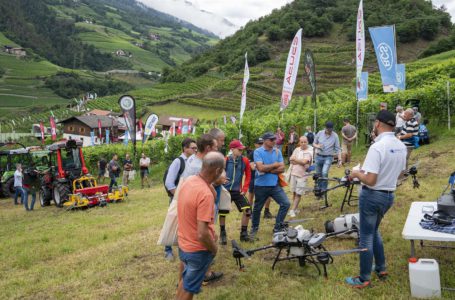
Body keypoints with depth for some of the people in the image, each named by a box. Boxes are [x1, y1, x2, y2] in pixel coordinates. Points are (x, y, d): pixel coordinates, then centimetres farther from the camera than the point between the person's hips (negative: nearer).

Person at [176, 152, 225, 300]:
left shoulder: (189, 180, -5)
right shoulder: (205, 193, -32)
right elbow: (202, 235, -31)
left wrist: (209, 183, -1)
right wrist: (214, 249, -14)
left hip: (183, 244, 8)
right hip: (198, 249, -7)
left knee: (184, 281, 29)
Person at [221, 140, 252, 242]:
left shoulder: (245, 160, -3)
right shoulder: (225, 160, -9)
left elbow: (248, 175, 7)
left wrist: (244, 189, 2)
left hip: (238, 191, 1)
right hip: (225, 190, -1)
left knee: (247, 210, -9)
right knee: (222, 212, 4)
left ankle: (244, 233, 9)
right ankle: (222, 234, 25)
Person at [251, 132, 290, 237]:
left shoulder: (277, 152, 4)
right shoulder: (258, 152, -9)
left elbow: (282, 168, -3)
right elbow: (261, 168, -21)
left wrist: (268, 170, -14)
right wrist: (275, 165, -9)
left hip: (275, 185, 4)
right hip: (261, 185, -4)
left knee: (286, 203, -6)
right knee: (257, 208, 10)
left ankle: (277, 228, 10)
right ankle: (254, 229, 32)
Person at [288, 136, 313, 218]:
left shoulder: (309, 151, -7)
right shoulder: (297, 149, 8)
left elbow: (304, 162, -18)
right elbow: (291, 160, -1)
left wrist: (295, 159, -6)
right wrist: (300, 162, -13)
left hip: (302, 175, -4)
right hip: (294, 173, 5)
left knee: (298, 194, -2)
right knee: (294, 192, 11)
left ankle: (292, 210, 0)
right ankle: (295, 208, 25)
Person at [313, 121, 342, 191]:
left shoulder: (335, 136, -8)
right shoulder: (320, 133, -3)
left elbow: (337, 149, -4)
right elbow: (314, 143, 8)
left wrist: (340, 160, -10)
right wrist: (317, 146, -14)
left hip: (328, 157, -3)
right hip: (319, 157, 3)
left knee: (324, 173, -22)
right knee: (318, 174, 10)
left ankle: (324, 190, -9)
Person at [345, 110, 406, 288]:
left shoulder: (377, 147, -24)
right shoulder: (401, 147, 1)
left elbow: (370, 180, -28)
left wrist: (356, 174, -8)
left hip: (372, 196, -8)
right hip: (389, 195, 8)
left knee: (366, 237, 5)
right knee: (374, 231, 26)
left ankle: (364, 279, 16)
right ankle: (381, 268, 35)